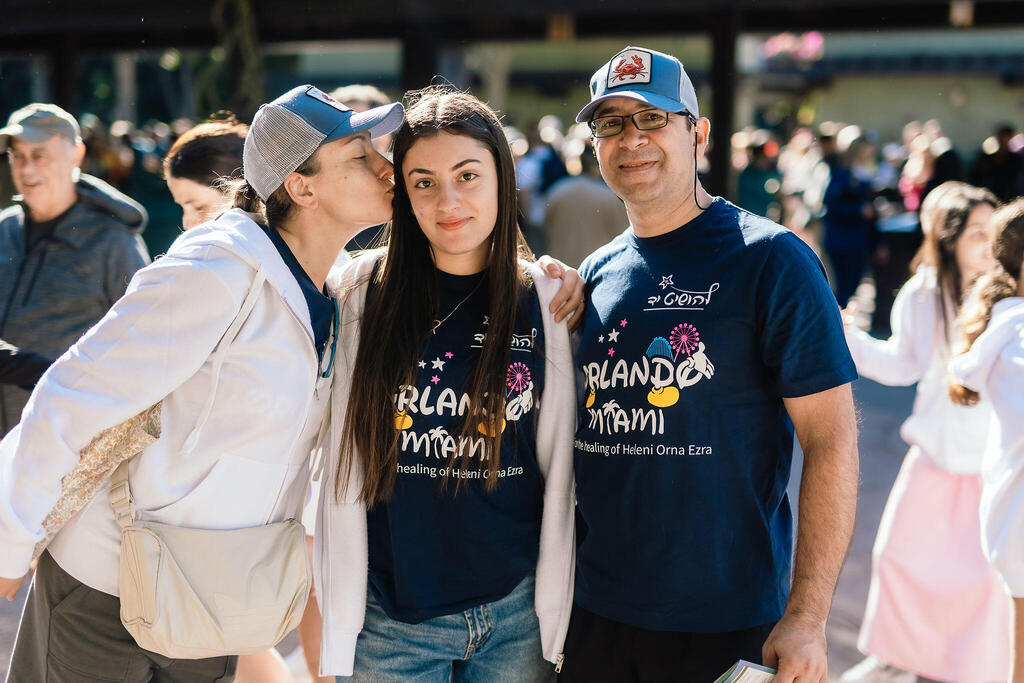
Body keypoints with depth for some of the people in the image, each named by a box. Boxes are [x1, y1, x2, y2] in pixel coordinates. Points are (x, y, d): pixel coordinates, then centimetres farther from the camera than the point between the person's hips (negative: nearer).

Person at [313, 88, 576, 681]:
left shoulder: (546, 299, -2)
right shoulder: (365, 292, -2)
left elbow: (560, 468, 2)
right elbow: (344, 467, 0)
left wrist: (555, 613, 1)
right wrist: (337, 626, 0)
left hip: (515, 614, 0)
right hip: (391, 618, 0)